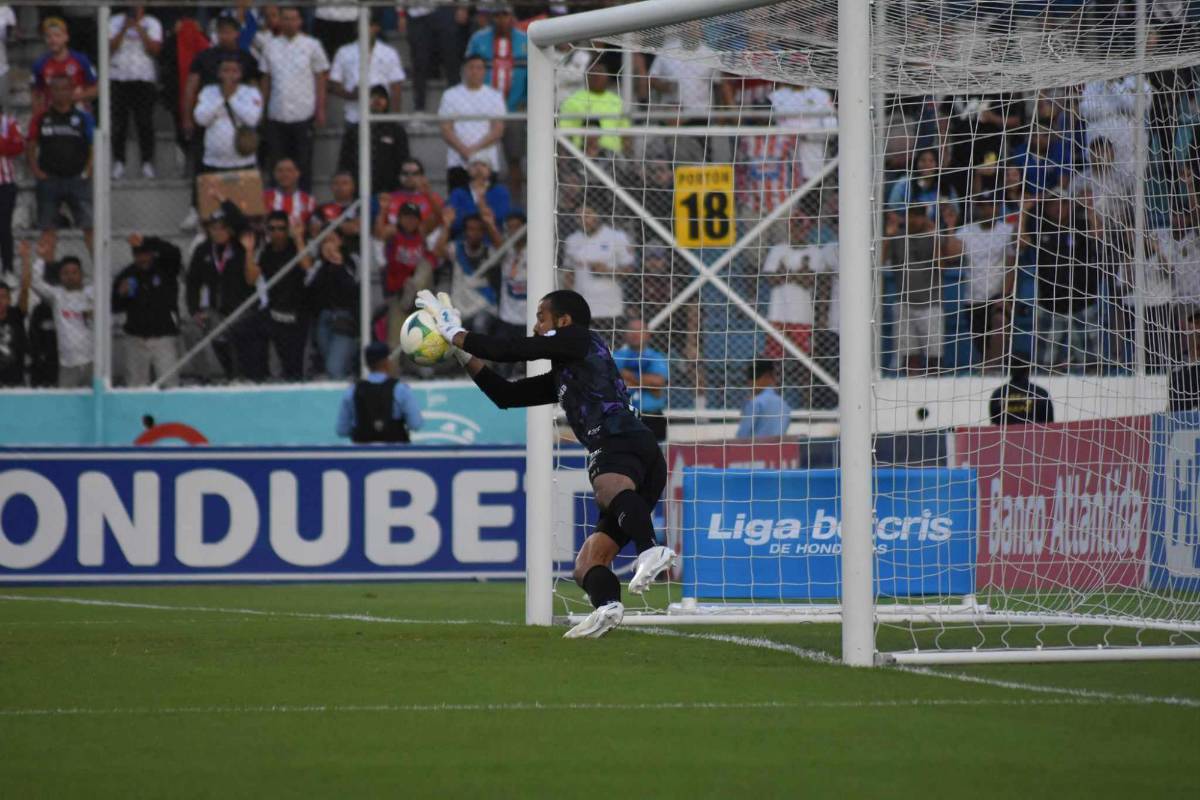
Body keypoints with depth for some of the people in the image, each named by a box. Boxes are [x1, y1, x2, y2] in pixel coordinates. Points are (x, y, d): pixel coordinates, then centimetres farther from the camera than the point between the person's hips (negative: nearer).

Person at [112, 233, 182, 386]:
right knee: (134, 386, 6)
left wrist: (145, 241, -39)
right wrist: (120, 294, -12)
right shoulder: (126, 275, 4)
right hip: (136, 340, 3)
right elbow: (115, 307, 12)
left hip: (164, 338, -3)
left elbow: (173, 252, -26)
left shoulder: (166, 269, -3)